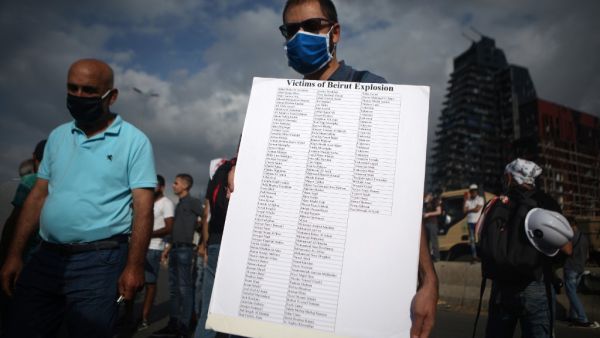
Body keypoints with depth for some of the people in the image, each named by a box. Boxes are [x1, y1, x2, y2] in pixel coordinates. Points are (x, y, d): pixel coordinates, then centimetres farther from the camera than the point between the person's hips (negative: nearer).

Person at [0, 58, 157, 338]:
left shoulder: (134, 141, -6)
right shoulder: (57, 136, 11)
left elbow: (143, 207, -11)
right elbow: (38, 196, 12)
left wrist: (134, 266, -15)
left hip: (99, 261, -5)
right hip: (46, 257, 5)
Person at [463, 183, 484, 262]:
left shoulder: (480, 199, 1)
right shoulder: (468, 201, 11)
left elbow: (477, 209, -11)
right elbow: (464, 211, -1)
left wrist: (468, 210, 2)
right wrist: (465, 200, -3)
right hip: (470, 222, 4)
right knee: (472, 240, 4)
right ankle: (474, 256, 8)